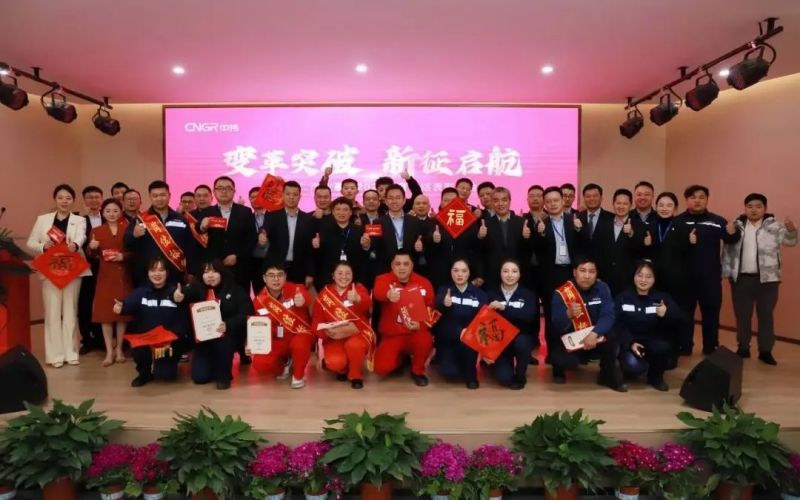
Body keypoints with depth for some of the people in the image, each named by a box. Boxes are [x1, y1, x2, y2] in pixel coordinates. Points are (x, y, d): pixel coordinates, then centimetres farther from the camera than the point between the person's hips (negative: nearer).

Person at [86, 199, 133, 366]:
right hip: (105, 276, 1)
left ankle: (119, 349, 15)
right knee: (105, 312, -2)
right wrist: (92, 248, -15)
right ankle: (109, 351, 4)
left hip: (123, 275, 0)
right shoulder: (96, 231, 7)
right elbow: (92, 255, 6)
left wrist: (123, 256, -16)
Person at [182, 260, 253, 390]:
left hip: (228, 335, -2)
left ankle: (223, 375, -11)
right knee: (199, 377, -8)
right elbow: (186, 292, -23)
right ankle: (213, 362, 28)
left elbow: (246, 314, -14)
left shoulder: (235, 290, -5)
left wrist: (228, 325, -31)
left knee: (223, 339, -37)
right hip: (204, 337, 2)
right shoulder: (198, 289, -1)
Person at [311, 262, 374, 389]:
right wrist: (327, 331, -22)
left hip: (358, 333, -1)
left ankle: (356, 375, -4)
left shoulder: (359, 288, -2)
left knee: (354, 345, -35)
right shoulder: (324, 294, 2)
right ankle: (343, 368, 13)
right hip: (334, 338, 1)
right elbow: (317, 321, 1)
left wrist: (357, 299, -51)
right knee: (335, 363, -27)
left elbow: (368, 305, -26)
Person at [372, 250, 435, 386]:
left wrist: (420, 324, -20)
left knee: (425, 340, -34)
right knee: (382, 367, -19)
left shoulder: (424, 283, -2)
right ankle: (401, 357, 19)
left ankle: (417, 371, -1)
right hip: (391, 335, 0)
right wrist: (388, 294, -56)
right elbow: (378, 292, -31)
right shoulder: (384, 279, -6)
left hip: (415, 332, 0)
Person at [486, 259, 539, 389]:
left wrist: (504, 308, -33)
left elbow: (529, 316, -21)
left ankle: (520, 375, -6)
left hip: (523, 338, 0)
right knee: (504, 378, -20)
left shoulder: (528, 294, -2)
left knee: (520, 342, -37)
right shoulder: (492, 294, 2)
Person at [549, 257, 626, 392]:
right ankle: (559, 369, 9)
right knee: (566, 360, -32)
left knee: (611, 335, -29)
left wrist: (594, 333, -38)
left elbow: (608, 316, -20)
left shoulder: (602, 288, -9)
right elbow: (557, 327, -21)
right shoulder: (561, 293, -16)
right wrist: (569, 314, -43)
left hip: (595, 338, 2)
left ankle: (609, 375, -4)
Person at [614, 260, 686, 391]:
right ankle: (633, 368, 11)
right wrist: (630, 343, -24)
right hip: (630, 343, -1)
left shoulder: (663, 298, 3)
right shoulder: (622, 298, 2)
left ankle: (655, 376, -2)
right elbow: (617, 325, -8)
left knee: (662, 347, -33)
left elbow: (682, 321, -9)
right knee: (633, 367, -30)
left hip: (655, 342, 2)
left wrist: (667, 314, -31)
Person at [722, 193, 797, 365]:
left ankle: (765, 351, 14)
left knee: (766, 315, 5)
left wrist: (791, 230, -31)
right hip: (741, 279, 2)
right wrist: (724, 273, 3)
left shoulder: (774, 226, 1)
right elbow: (727, 251, 8)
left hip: (767, 279, -1)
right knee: (742, 315, 9)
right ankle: (743, 348, 20)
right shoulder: (737, 226, 5)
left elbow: (789, 241, -9)